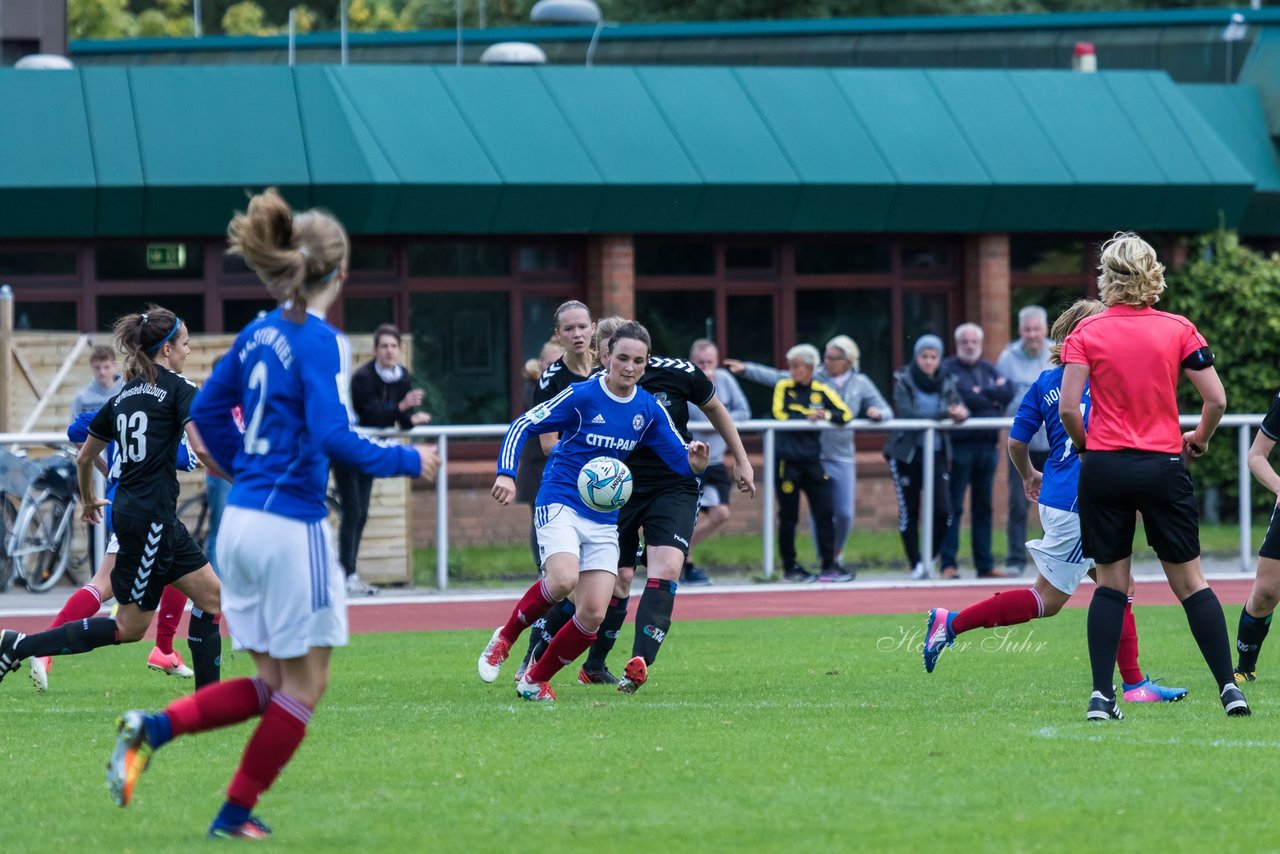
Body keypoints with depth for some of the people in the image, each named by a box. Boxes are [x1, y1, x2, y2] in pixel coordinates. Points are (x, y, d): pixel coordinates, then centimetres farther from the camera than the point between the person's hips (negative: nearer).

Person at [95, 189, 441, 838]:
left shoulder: (259, 334, 10)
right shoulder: (320, 342, -14)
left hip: (240, 519, 8)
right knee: (304, 686, 7)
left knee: (271, 685, 15)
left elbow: (207, 409, 18)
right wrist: (406, 462, -10)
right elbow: (333, 436, -22)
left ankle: (153, 730, -4)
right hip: (292, 526, -8)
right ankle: (235, 814, 9)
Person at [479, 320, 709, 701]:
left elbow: (679, 458, 6)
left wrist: (694, 463, -19)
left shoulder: (649, 409, 3)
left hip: (604, 520, 5)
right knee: (563, 579, -32)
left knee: (593, 615, -6)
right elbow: (522, 426, -7)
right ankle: (505, 637, -6)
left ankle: (535, 679, 14)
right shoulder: (582, 396, -10)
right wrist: (506, 474, -21)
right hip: (560, 505, -5)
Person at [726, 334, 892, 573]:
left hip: (843, 457, 1)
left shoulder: (861, 384, 7)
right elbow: (777, 378, -3)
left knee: (845, 513, 0)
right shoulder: (813, 378, 1)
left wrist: (878, 413, -14)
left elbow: (886, 411, 10)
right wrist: (746, 369, -12)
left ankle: (837, 552, 28)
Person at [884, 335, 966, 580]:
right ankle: (916, 566, 12)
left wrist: (961, 413, -25)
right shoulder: (903, 381, -3)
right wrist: (945, 414, -24)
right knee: (909, 511, 0)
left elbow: (959, 408, 0)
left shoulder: (946, 383, 9)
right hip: (906, 453, -3)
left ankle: (931, 558, 15)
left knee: (943, 511, -7)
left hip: (936, 453, 3)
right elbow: (906, 413, -17)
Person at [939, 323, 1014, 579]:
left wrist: (981, 393, -10)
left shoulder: (989, 369, 17)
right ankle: (948, 564, -5)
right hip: (959, 445, -6)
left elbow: (1008, 391, 1)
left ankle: (985, 565, 13)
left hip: (987, 445, 6)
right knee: (954, 507, -6)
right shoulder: (948, 368, 0)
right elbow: (962, 396, -15)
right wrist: (993, 398, -3)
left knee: (983, 507, 9)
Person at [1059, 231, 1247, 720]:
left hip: (1104, 467, 0)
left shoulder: (1086, 334, -2)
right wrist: (1199, 438, 16)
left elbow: (1068, 409, -9)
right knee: (1189, 581, 7)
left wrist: (1084, 444, 10)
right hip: (1164, 468, 0)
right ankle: (1229, 686, 1)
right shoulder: (1178, 330, 0)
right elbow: (1216, 400, -3)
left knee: (1110, 583, 8)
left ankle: (1102, 694, 0)